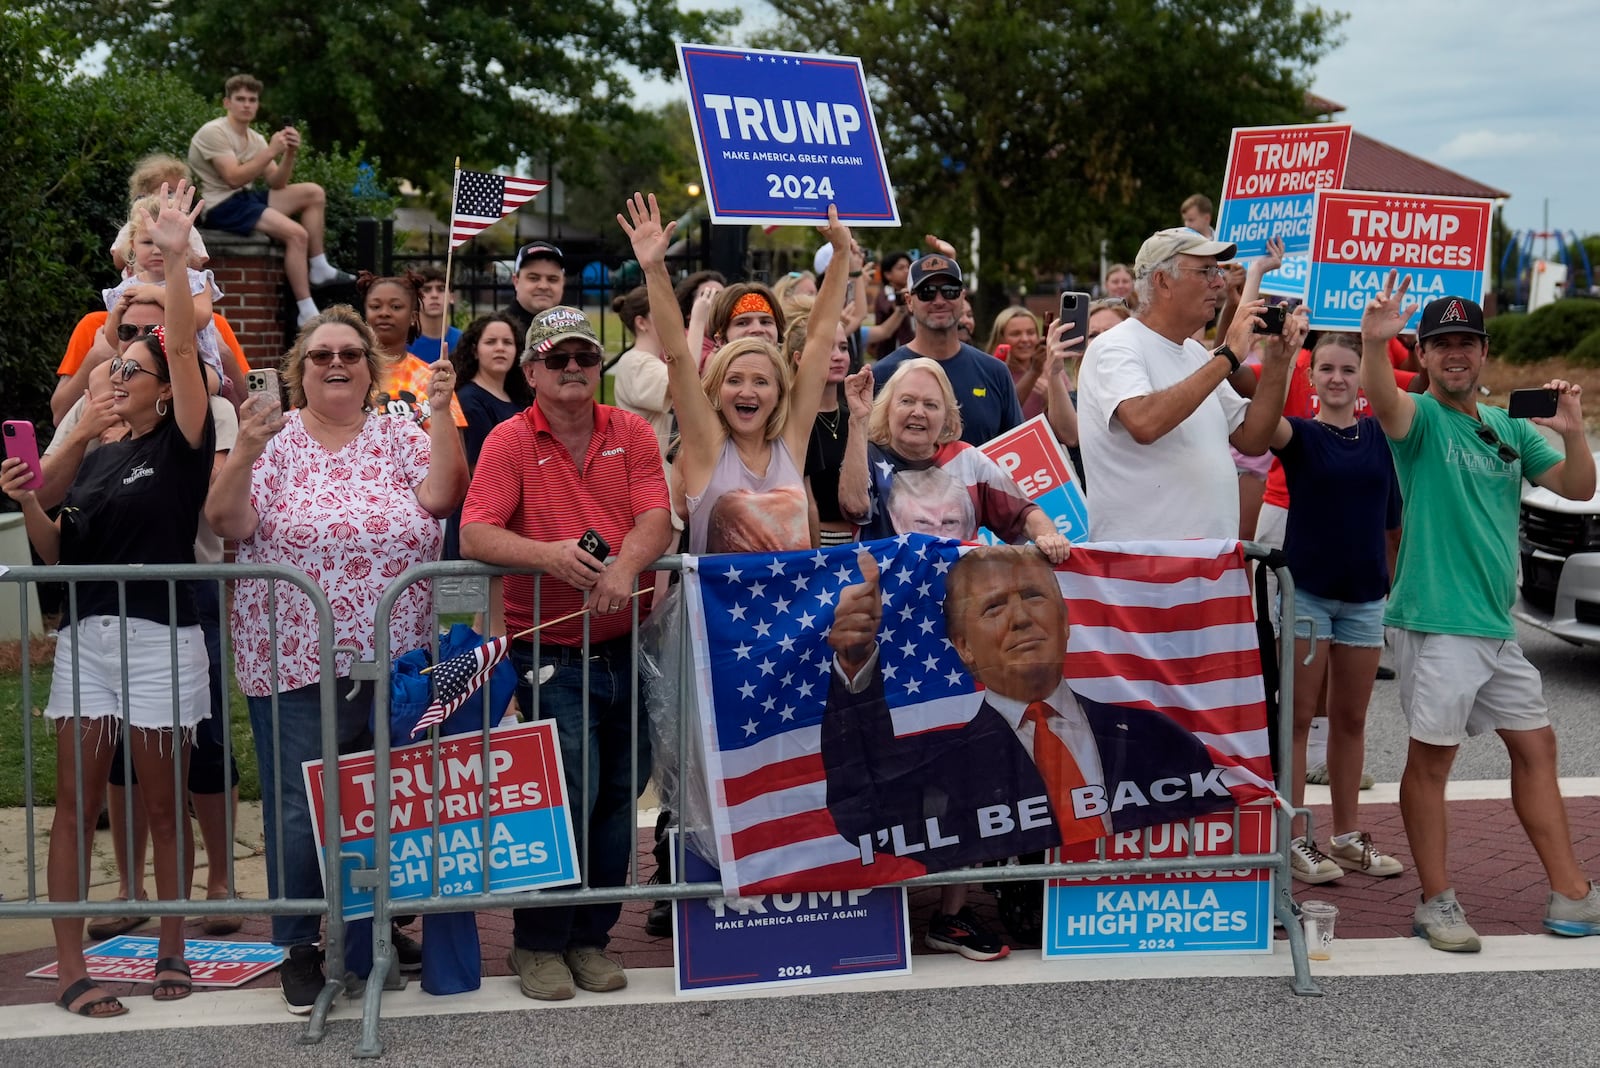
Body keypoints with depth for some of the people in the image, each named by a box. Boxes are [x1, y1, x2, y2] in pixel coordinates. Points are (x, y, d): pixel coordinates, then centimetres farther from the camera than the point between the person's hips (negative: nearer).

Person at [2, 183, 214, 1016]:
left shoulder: (182, 445, -3)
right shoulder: (98, 459, 14)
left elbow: (184, 349, -17)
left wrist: (176, 257, -26)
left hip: (161, 640, -5)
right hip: (86, 636, 5)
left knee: (163, 806, 5)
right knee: (75, 805, 1)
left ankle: (172, 949, 18)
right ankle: (69, 968, 5)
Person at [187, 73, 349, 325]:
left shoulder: (255, 139, 12)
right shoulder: (214, 132, -12)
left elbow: (276, 184, 6)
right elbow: (234, 179, -23)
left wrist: (290, 154, -10)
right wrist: (271, 152, -24)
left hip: (247, 199, 9)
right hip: (222, 207, -9)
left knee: (314, 193, 1)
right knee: (296, 234, -25)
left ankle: (319, 270, 0)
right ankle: (307, 314, -26)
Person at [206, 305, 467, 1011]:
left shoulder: (399, 435, 5)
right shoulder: (275, 440, 0)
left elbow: (439, 497, -11)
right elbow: (226, 523, -10)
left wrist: (441, 413, -18)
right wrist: (244, 451, -25)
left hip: (393, 660, 2)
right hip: (295, 663, -2)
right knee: (299, 805, 1)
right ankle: (299, 946, 15)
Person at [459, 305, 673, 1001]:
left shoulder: (632, 434, 7)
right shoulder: (511, 441, -3)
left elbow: (656, 520, -3)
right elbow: (474, 534, -13)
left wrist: (624, 565, -24)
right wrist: (545, 554, -29)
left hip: (624, 646, 4)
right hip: (550, 652, -4)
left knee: (621, 794, 8)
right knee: (569, 794, -8)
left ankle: (590, 936, 23)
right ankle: (537, 944, 8)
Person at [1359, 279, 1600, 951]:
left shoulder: (1509, 429, 14)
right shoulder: (1421, 417, -6)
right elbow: (1383, 400, -29)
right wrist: (1374, 342, -50)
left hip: (1497, 624, 8)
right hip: (1436, 622, -7)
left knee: (1535, 746, 12)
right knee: (1431, 758, -2)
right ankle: (1437, 904, 7)